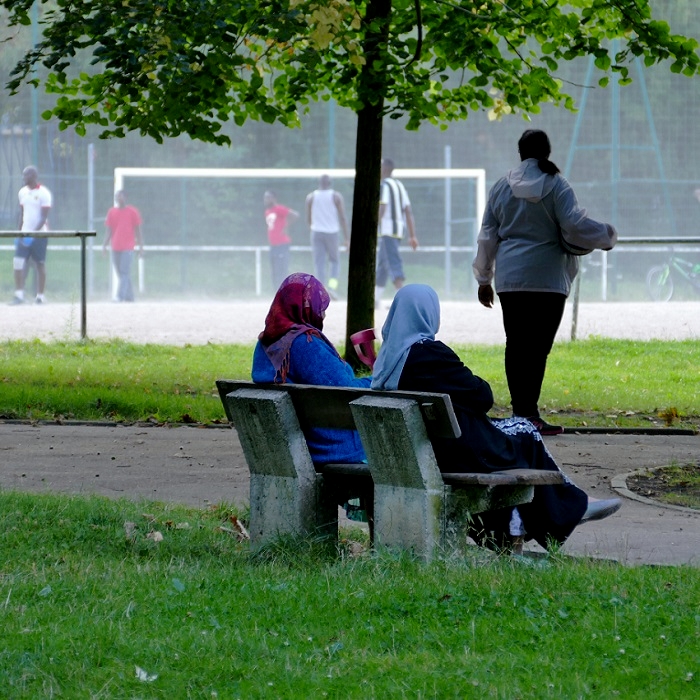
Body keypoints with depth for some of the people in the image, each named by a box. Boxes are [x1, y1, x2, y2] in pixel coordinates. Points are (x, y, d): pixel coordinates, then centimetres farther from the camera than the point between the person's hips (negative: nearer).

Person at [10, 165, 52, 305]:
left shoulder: (43, 193, -9)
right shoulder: (23, 192, 11)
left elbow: (44, 217, -13)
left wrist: (33, 233, -23)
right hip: (25, 234, 5)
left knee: (40, 264, 1)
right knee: (18, 263, -6)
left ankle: (40, 296, 8)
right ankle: (19, 295, -6)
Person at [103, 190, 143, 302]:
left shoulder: (133, 212, 1)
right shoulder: (111, 212, 11)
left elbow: (138, 231, 3)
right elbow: (109, 231, 12)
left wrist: (140, 246, -1)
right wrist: (105, 245, 1)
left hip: (127, 248, -5)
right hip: (115, 248, 5)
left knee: (124, 273, -14)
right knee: (121, 274, 8)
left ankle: (120, 296, -21)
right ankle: (129, 297, 17)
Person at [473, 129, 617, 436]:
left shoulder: (502, 188, 9)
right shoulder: (555, 186, -5)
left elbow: (487, 236, 13)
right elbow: (575, 225, -13)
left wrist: (484, 279, 21)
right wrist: (607, 236, 6)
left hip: (510, 280, 4)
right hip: (548, 279, -4)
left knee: (515, 345, 8)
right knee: (538, 347, -5)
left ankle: (520, 411, 10)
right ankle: (529, 413, -11)